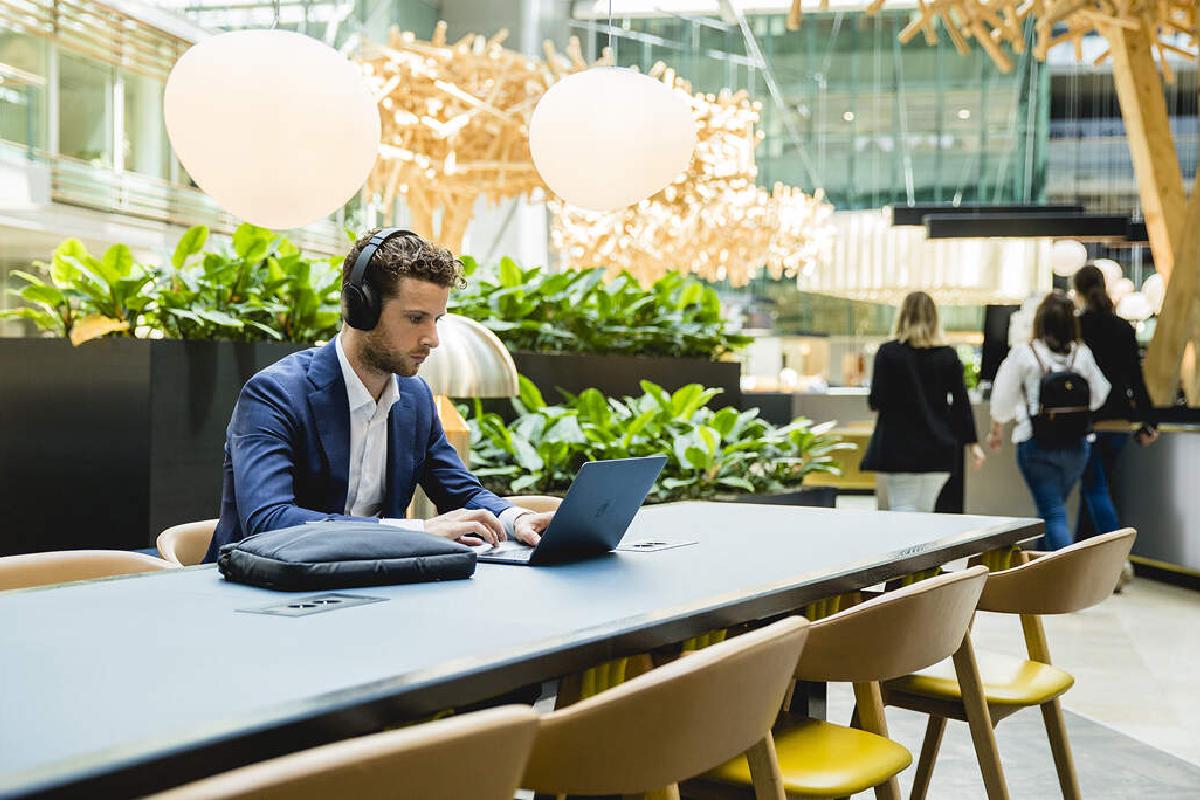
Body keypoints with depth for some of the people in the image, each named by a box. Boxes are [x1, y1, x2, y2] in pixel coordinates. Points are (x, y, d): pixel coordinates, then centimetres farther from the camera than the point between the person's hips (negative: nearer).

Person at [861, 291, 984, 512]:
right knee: (925, 511, 13)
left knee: (903, 510, -2)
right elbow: (961, 402, 4)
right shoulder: (948, 355, 1)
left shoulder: (888, 352, -7)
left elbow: (876, 401, -9)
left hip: (899, 448, -3)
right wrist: (973, 443, 10)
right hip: (938, 449, 3)